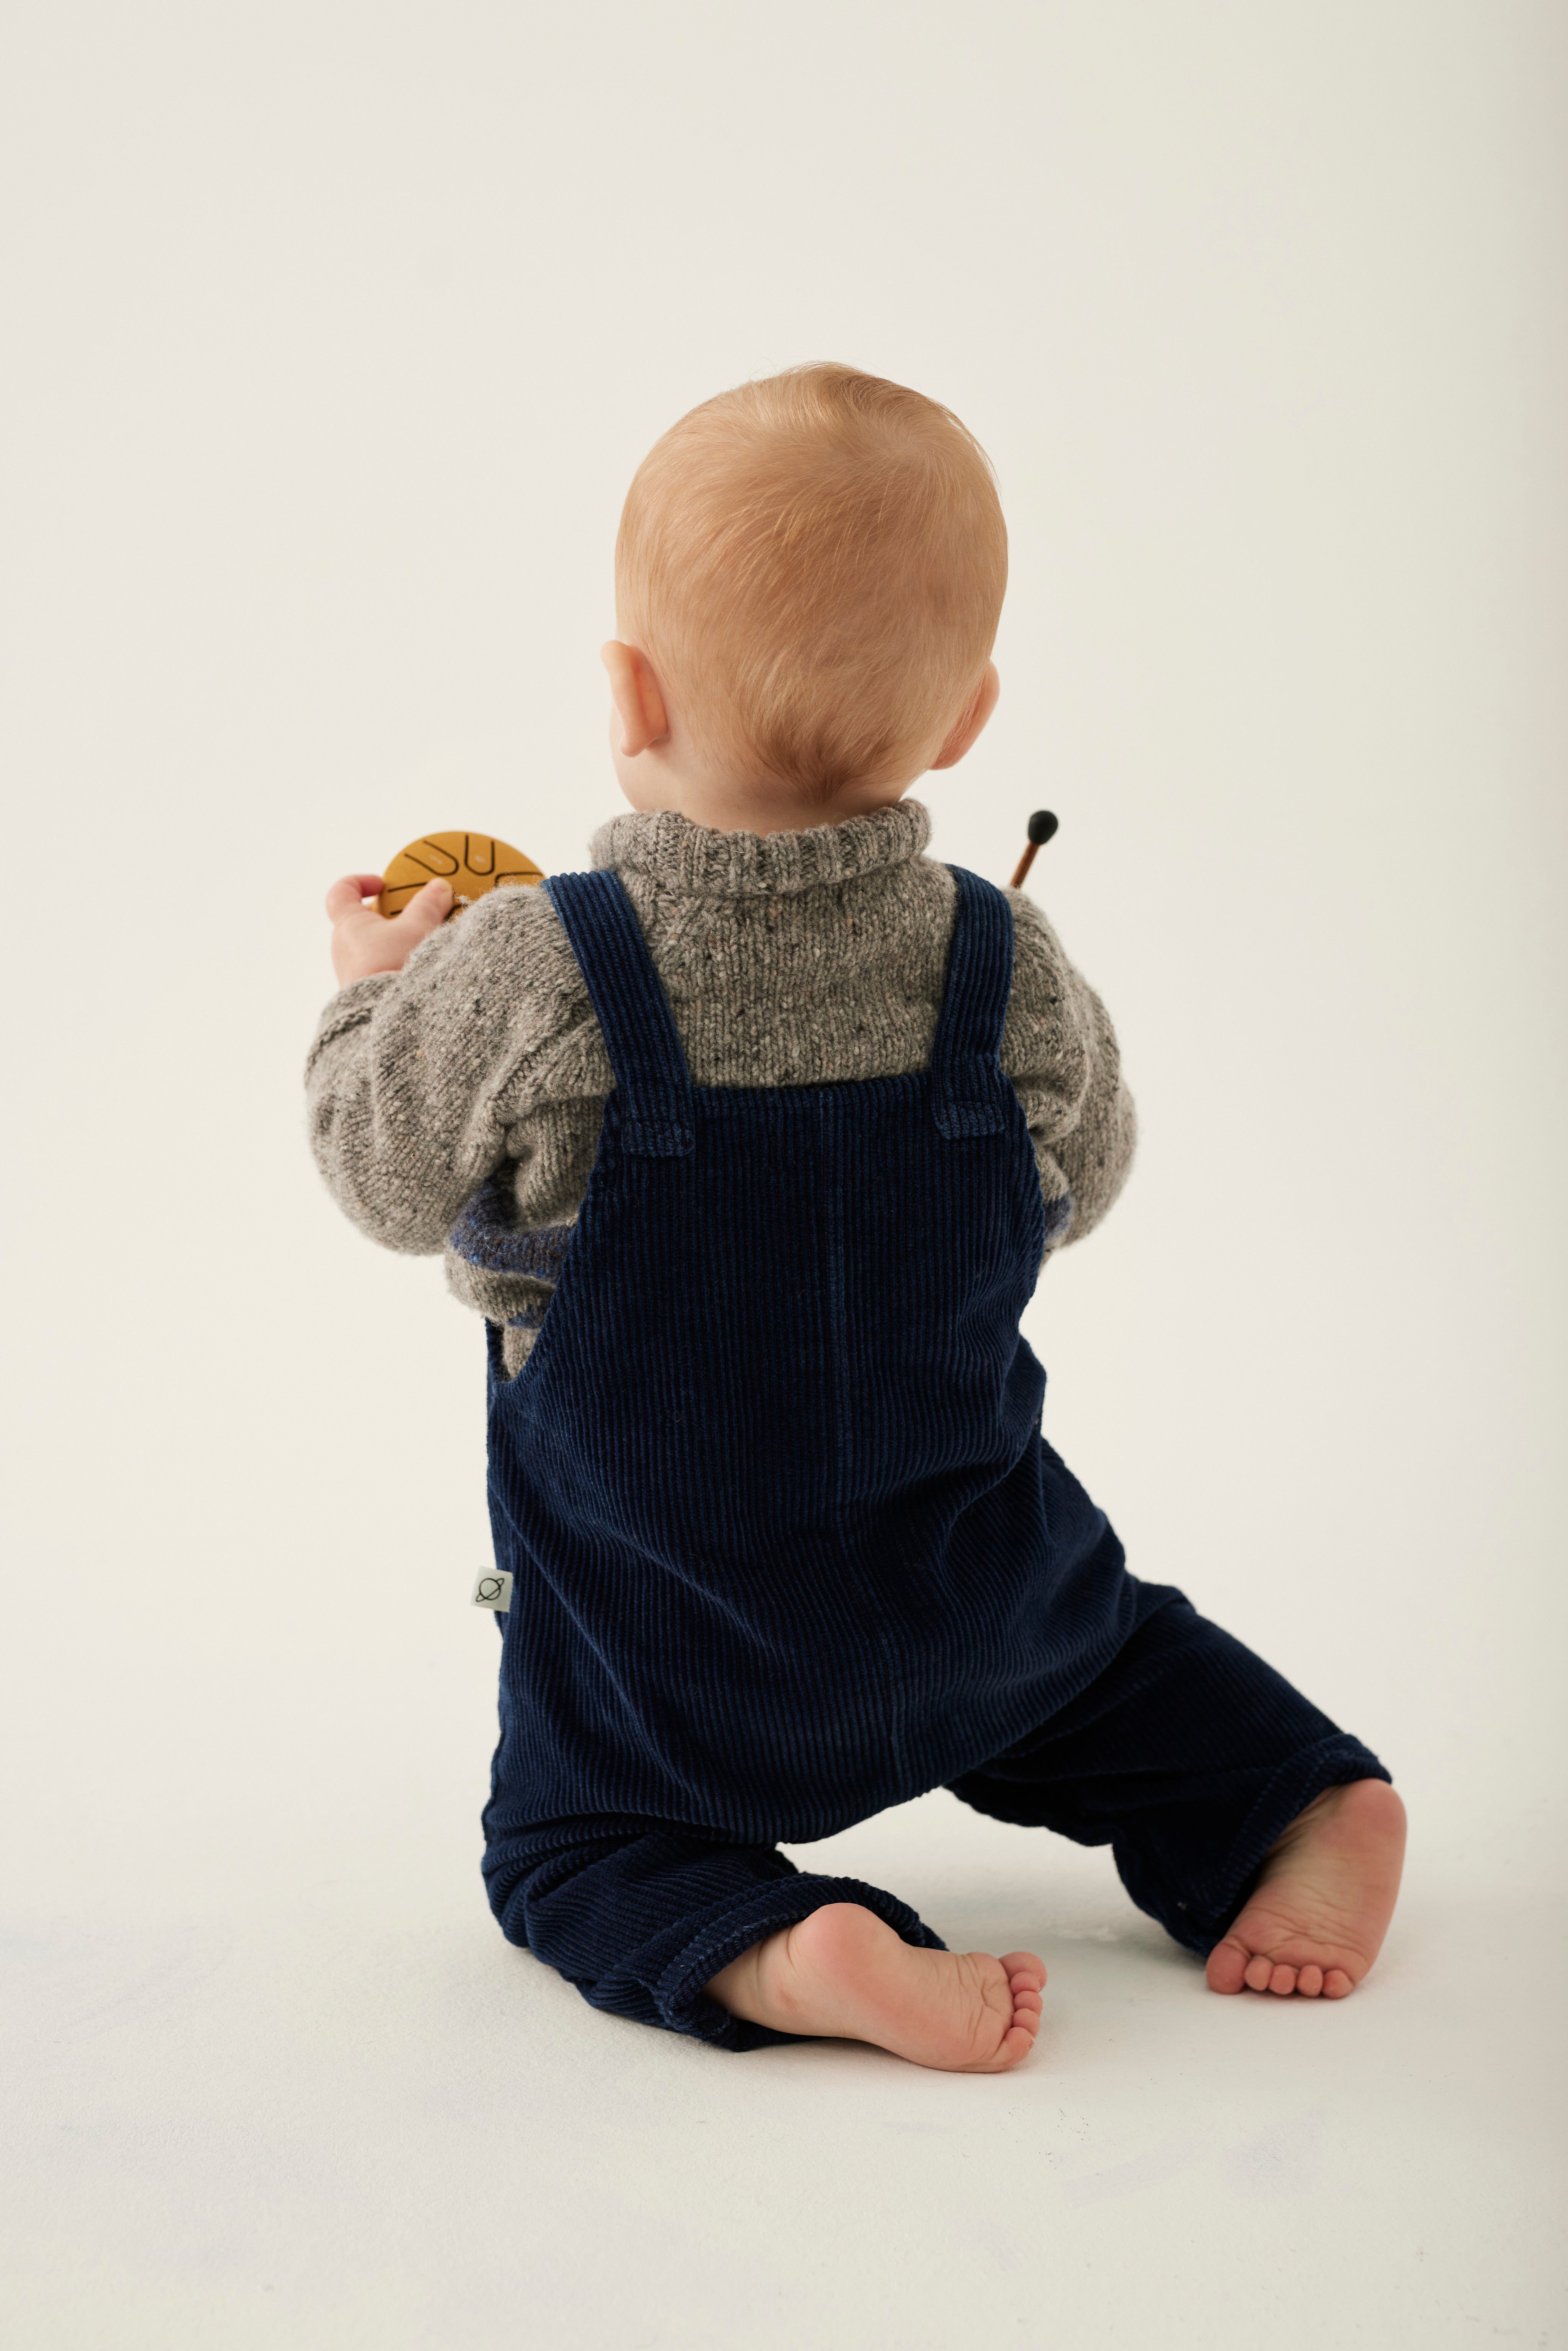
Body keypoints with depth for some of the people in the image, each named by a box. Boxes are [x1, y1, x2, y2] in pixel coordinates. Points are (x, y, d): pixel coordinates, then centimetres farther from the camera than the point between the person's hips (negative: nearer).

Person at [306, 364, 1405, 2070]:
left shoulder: (522, 980, -24)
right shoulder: (1008, 972, -14)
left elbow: (384, 1176, -7)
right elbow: (1078, 1190, 5)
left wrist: (373, 983, 13)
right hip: (975, 1592, 4)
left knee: (565, 1839, 15)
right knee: (1101, 1640, 32)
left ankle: (783, 1959, -11)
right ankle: (1299, 1797, 8)